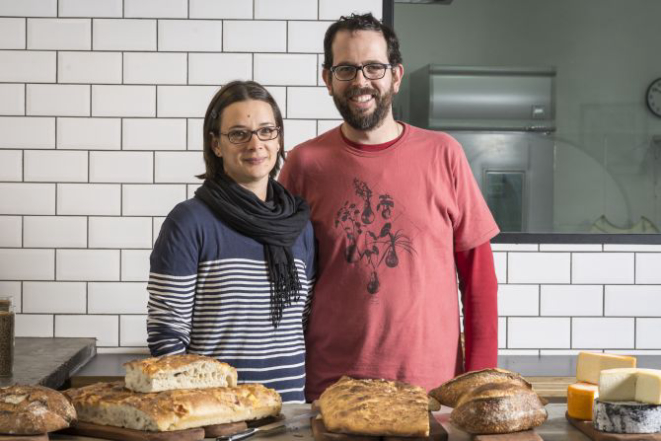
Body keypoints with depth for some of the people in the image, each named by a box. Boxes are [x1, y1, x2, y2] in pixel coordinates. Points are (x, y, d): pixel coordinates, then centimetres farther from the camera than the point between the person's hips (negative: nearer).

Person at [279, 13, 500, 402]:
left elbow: (478, 269, 1)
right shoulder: (305, 162, 0)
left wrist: (481, 374, -4)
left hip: (434, 384, 0)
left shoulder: (443, 154, -1)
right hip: (330, 389, 0)